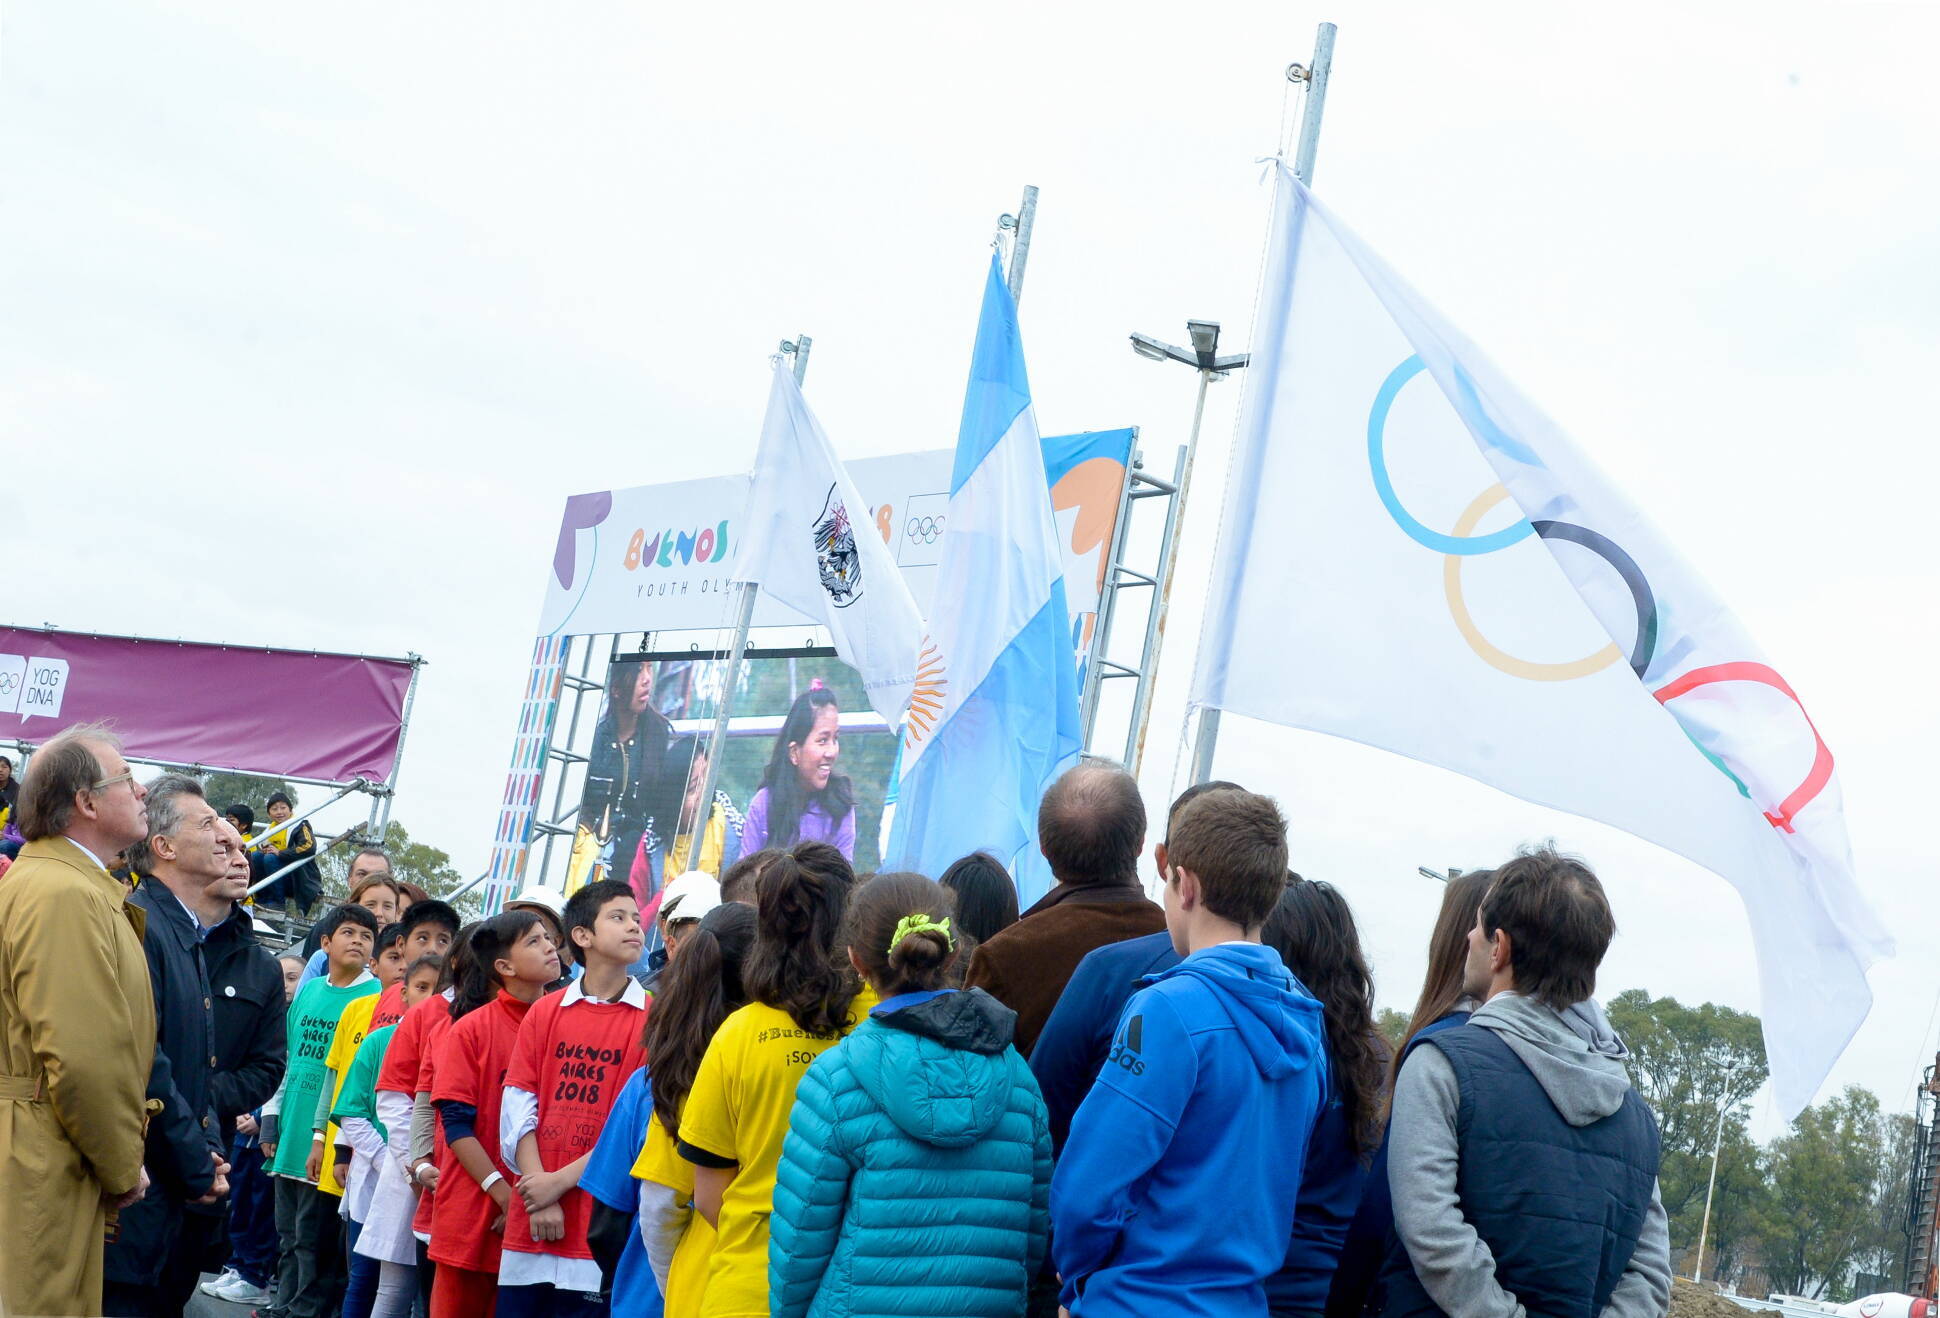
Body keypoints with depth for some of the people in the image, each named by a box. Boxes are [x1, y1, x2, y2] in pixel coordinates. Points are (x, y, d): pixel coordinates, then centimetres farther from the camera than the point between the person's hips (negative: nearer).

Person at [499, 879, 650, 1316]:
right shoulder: (544, 1013, 9)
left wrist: (562, 1180, -10)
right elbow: (518, 1109, 3)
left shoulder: (652, 1019, -1)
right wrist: (540, 1193, -9)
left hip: (601, 1229, -3)